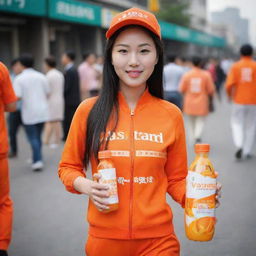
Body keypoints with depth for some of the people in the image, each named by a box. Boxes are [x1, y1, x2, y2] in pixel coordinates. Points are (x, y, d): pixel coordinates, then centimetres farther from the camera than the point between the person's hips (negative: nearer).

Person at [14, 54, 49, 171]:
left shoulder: (19, 79, -10)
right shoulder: (41, 76, 3)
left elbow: (17, 96, -18)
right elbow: (47, 93, 8)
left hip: (29, 113, -4)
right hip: (42, 111, 5)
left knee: (32, 138, 0)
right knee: (38, 136, 16)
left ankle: (38, 161, -10)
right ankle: (36, 159, 24)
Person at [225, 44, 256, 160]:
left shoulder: (235, 66, -3)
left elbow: (229, 85, -10)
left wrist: (230, 95, 9)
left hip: (239, 100, 0)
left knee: (237, 122, 10)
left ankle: (239, 145, -13)